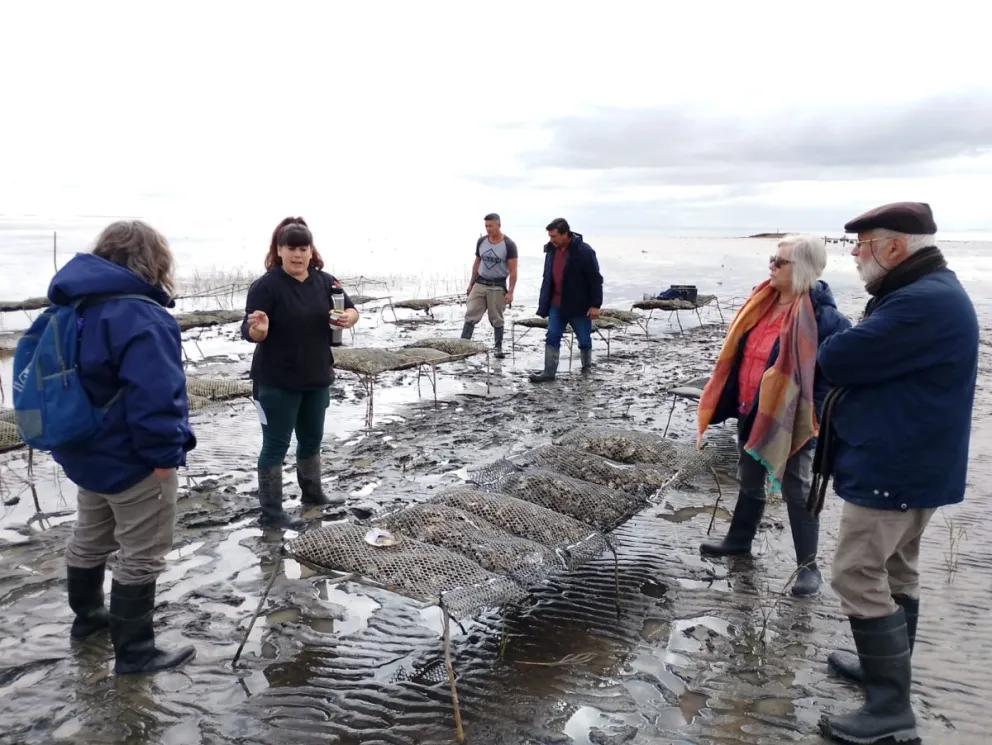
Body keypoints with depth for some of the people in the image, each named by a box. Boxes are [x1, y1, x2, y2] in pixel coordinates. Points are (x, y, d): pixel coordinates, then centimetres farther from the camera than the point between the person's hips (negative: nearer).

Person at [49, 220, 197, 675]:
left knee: (91, 536, 26)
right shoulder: (140, 316, -25)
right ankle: (135, 652, 15)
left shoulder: (75, 305, 6)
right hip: (132, 460, -9)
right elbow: (155, 394, -32)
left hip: (87, 451, 10)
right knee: (142, 554, 4)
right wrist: (164, 452, -22)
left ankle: (88, 615, 46)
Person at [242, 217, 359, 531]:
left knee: (312, 439, 20)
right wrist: (258, 328, -41)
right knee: (276, 445, 2)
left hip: (317, 378, 6)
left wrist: (346, 319, -18)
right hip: (277, 382, -6)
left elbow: (352, 310, 5)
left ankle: (312, 492, 39)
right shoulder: (266, 285, -15)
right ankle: (271, 511, 12)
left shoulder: (325, 281, 1)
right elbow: (250, 333, -17)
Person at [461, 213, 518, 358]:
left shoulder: (509, 245, -10)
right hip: (480, 284, 4)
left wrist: (510, 292, -15)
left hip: (498, 287, -3)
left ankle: (499, 347, 17)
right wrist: (471, 283, 14)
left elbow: (513, 271, -10)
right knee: (470, 315, -4)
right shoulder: (481, 241, 3)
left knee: (496, 319, 4)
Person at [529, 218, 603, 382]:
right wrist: (544, 303, 12)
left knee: (584, 340, 8)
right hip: (556, 304, 5)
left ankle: (587, 370, 27)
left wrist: (595, 305, -17)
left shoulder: (583, 251, -17)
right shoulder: (551, 249, 2)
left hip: (579, 305, -5)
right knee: (552, 337, 0)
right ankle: (549, 372, 3)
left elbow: (595, 279, -14)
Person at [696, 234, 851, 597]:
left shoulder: (823, 316, -19)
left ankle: (808, 565, 19)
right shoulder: (762, 303, 5)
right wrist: (730, 403, 13)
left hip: (791, 420, -7)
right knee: (749, 480, 21)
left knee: (796, 490, 5)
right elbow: (738, 355, 13)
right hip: (751, 413, 7)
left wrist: (811, 419, -21)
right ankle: (738, 540, 39)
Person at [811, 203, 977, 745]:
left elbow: (836, 360, -25)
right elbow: (874, 360, 14)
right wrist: (851, 347, -5)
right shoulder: (926, 292, 12)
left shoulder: (923, 303, -25)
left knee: (858, 579, -4)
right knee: (894, 573, 21)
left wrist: (834, 336, -5)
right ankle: (888, 667, 37)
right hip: (907, 464, 11)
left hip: (890, 469, -11)